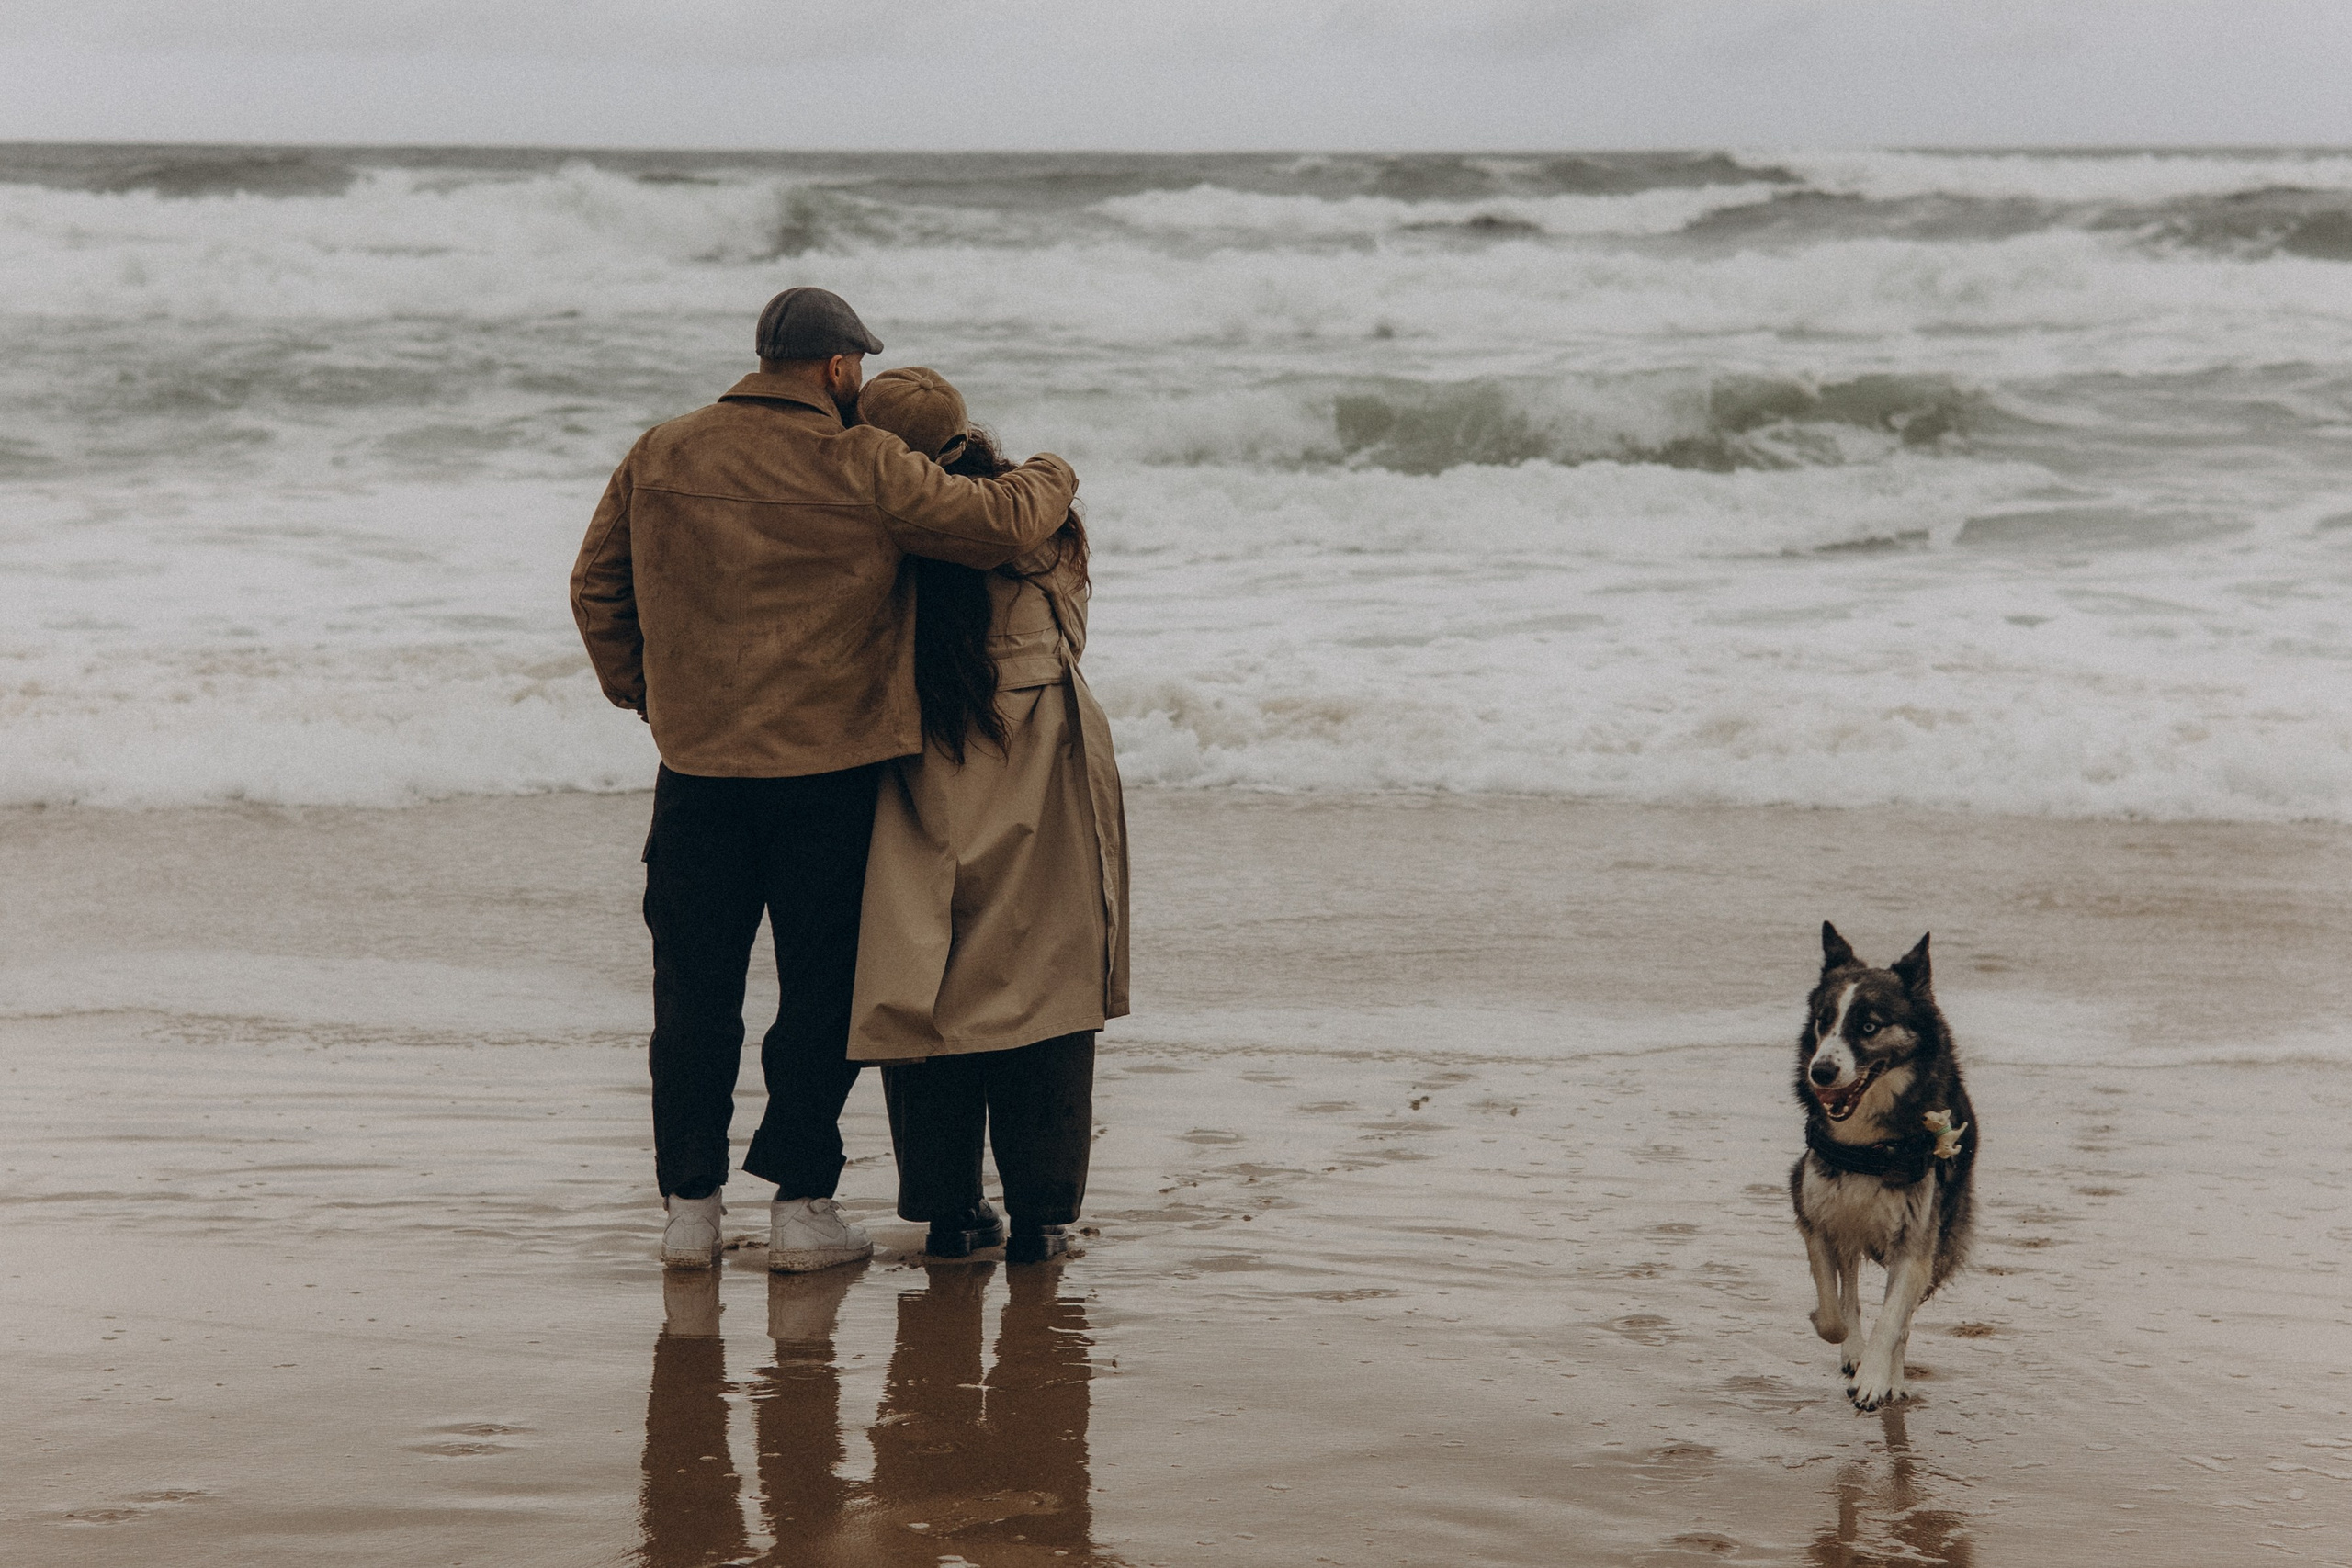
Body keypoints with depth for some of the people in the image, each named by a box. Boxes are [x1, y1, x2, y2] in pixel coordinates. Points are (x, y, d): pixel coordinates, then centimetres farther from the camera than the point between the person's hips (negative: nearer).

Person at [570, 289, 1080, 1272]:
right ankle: (801, 1203, 8)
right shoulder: (863, 470, -9)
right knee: (820, 987, 7)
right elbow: (1002, 525, -7)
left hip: (696, 765, 3)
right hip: (830, 768, -3)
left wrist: (637, 690, 22)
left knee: (694, 989, 11)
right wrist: (1050, 478, 13)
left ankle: (689, 1205, 12)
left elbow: (596, 587, 10)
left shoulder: (659, 458, 4)